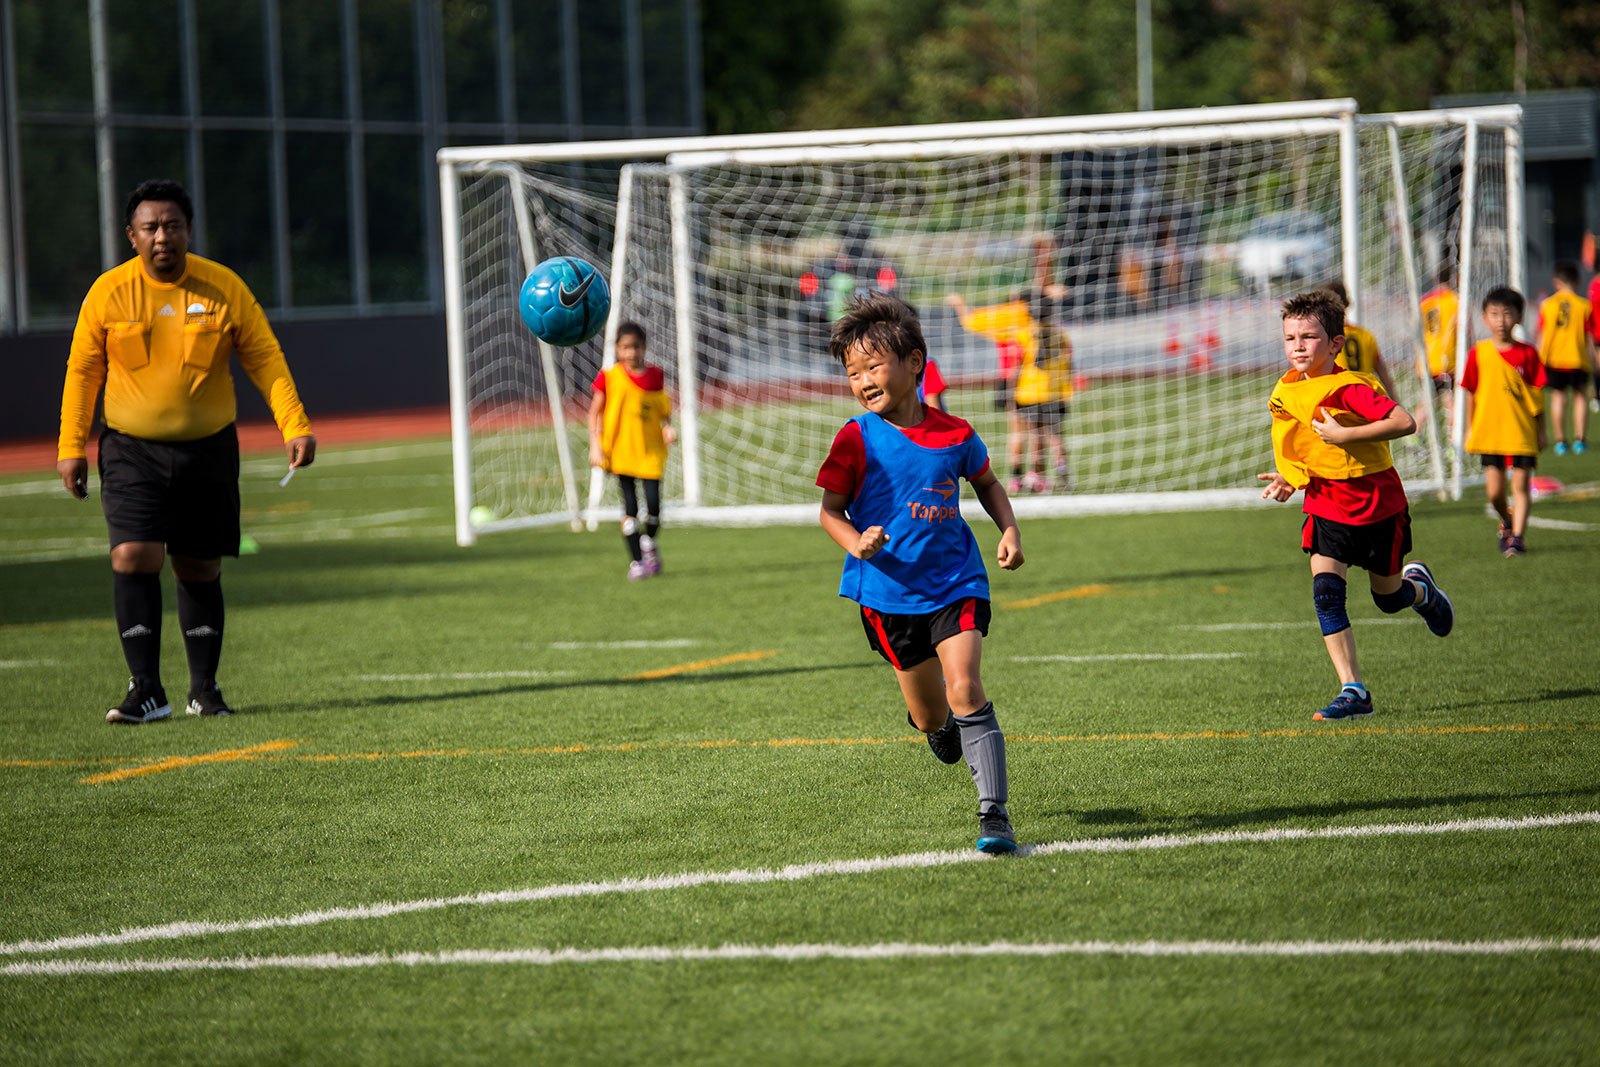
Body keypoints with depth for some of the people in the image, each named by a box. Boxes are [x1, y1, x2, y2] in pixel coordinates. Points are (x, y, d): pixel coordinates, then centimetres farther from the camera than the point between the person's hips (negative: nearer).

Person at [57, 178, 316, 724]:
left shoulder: (224, 287, -3)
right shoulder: (108, 292, -3)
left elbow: (265, 359, 0)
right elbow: (82, 370, 5)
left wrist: (295, 426, -10)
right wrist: (71, 446, 2)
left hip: (208, 450, 1)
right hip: (132, 451, -1)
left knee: (200, 570, 6)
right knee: (133, 557, -16)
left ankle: (204, 689, 20)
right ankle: (146, 689, -12)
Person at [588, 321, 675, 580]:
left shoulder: (655, 376, 3)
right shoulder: (609, 377, -4)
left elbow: (663, 409, 13)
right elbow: (594, 412, 1)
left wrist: (668, 427, -7)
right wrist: (595, 445, -7)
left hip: (650, 449, 2)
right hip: (621, 449, -2)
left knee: (653, 505, -6)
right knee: (630, 507, -5)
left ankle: (648, 542, 26)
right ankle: (636, 561, 5)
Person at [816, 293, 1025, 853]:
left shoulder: (954, 434, -2)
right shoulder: (856, 440, -8)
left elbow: (987, 482, 17)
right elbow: (831, 510, -4)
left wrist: (1010, 531, 1)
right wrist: (857, 544, -24)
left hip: (956, 581, 0)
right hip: (889, 591, 0)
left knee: (964, 686, -19)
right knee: (931, 717, 8)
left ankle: (994, 813, -19)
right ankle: (935, 720, 48)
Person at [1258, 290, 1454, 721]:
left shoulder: (1349, 388, -24)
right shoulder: (1287, 391, -1)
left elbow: (1405, 423, -35)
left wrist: (1343, 435, -34)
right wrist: (1290, 478, 1)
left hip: (1378, 507, -5)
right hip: (1326, 506, 5)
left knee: (1388, 599, 11)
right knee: (1325, 592, -14)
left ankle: (1420, 586, 48)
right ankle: (1353, 691, -12)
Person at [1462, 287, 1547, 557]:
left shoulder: (1527, 354, -3)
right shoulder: (1478, 353, 0)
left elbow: (1538, 395, 2)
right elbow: (1471, 394, 7)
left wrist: (1541, 431, 3)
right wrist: (1470, 430, 7)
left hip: (1522, 433, -1)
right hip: (1489, 432, 1)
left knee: (1521, 486, -2)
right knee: (1494, 491, 2)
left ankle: (1517, 536, 4)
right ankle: (1506, 522, 30)